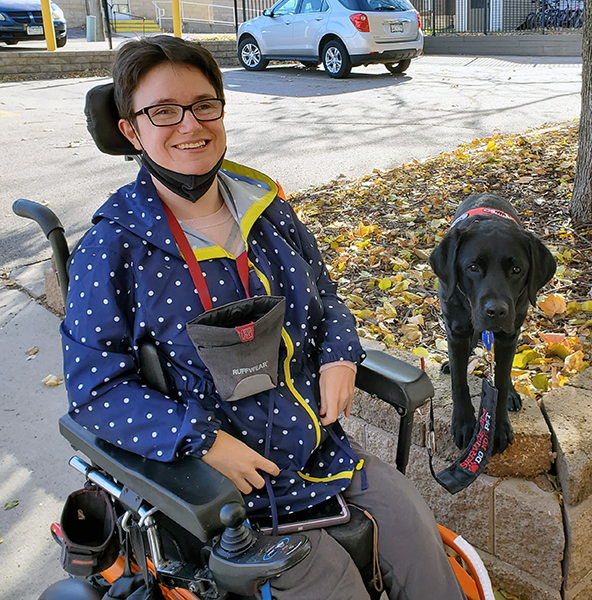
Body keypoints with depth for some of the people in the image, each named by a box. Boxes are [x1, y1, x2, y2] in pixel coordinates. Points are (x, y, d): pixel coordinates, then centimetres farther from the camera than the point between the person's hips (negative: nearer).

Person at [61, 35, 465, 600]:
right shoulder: (111, 248, -13)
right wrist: (202, 440, -23)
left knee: (416, 528, 6)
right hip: (220, 474, -5)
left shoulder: (268, 209, 3)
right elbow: (95, 386, -14)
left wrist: (339, 355, -6)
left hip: (318, 441, 5)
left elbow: (325, 296, 15)